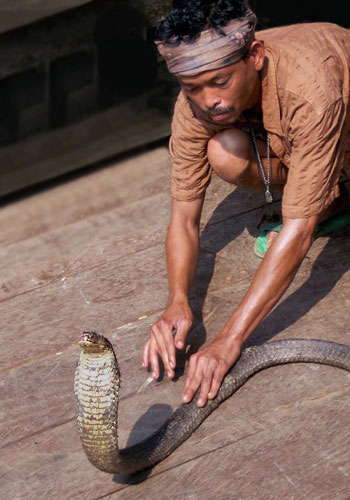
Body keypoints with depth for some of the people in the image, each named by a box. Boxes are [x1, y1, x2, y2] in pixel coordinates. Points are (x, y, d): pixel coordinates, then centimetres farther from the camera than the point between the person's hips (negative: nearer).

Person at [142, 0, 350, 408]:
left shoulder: (312, 89, -42)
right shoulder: (197, 102, -26)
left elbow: (298, 232, -43)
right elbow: (183, 218, -20)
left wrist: (229, 340, -45)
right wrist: (177, 301, -39)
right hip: (283, 140, 4)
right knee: (223, 154, -27)